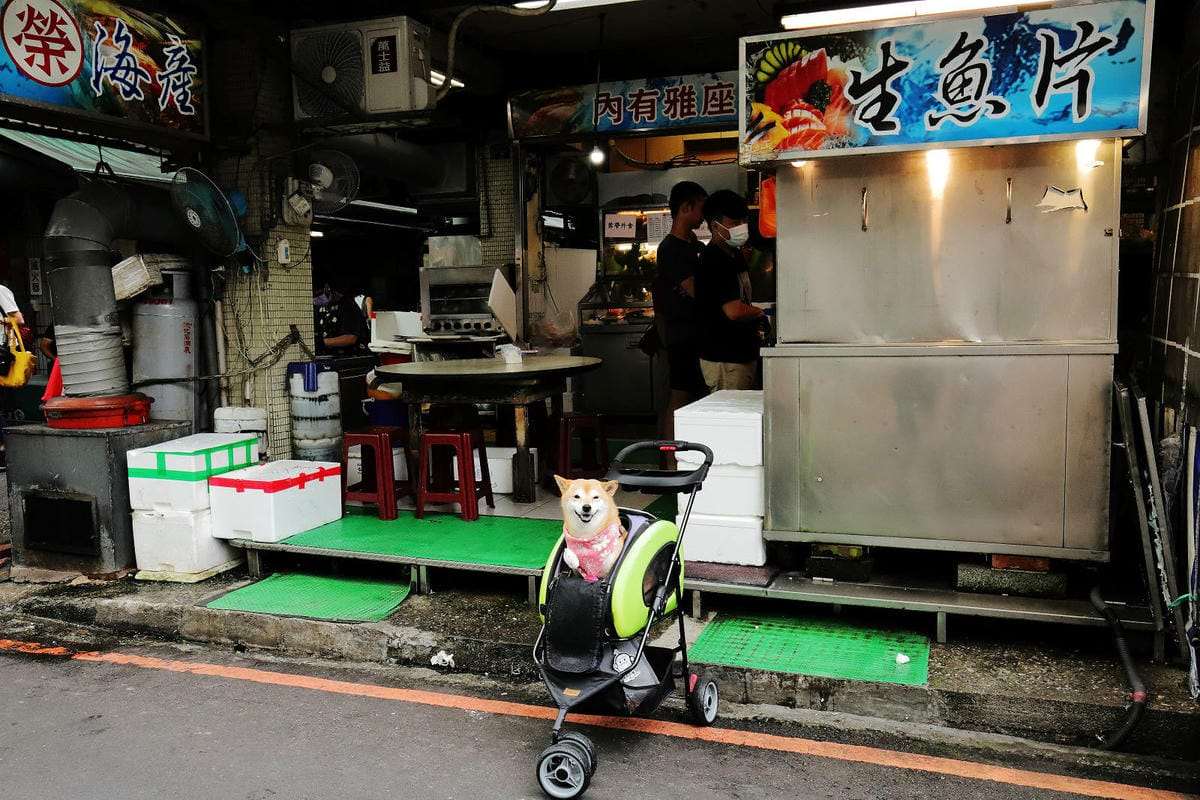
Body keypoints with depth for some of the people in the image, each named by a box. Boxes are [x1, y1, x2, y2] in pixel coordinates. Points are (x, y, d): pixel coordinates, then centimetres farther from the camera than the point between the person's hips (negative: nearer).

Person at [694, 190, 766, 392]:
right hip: (724, 360, -10)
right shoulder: (714, 263, -19)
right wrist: (761, 313, -8)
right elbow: (734, 311, -27)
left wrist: (755, 329, 13)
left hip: (744, 354, 10)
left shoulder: (735, 254, 14)